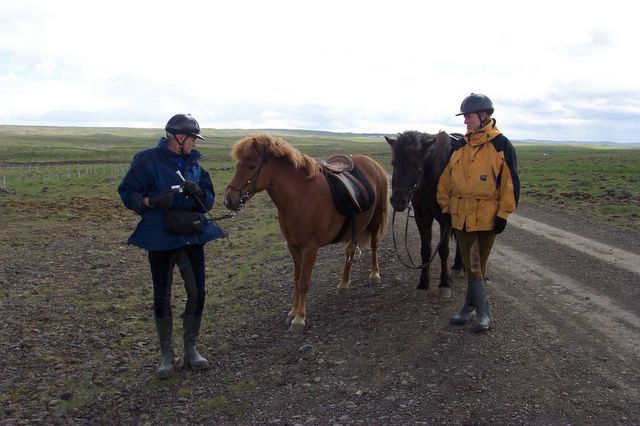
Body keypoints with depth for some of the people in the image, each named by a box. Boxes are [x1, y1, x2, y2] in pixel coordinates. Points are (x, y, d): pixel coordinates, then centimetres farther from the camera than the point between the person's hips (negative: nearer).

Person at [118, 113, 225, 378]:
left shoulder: (193, 163, 7)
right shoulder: (148, 160, -8)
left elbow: (209, 199, 9)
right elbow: (126, 193, -6)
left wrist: (198, 193, -13)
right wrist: (150, 201, -23)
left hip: (193, 236, 4)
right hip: (160, 239, -4)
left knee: (197, 293, 5)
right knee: (162, 297, 7)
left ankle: (190, 349, 23)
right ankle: (167, 354, 23)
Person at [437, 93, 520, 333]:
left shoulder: (501, 145, -7)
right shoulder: (460, 146, 7)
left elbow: (510, 182, -7)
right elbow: (446, 178, 11)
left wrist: (503, 214, -11)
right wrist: (446, 207, 7)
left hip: (487, 217, -4)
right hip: (461, 216, 4)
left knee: (477, 265, 7)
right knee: (472, 266, 6)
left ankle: (470, 308, 19)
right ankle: (483, 313, 15)